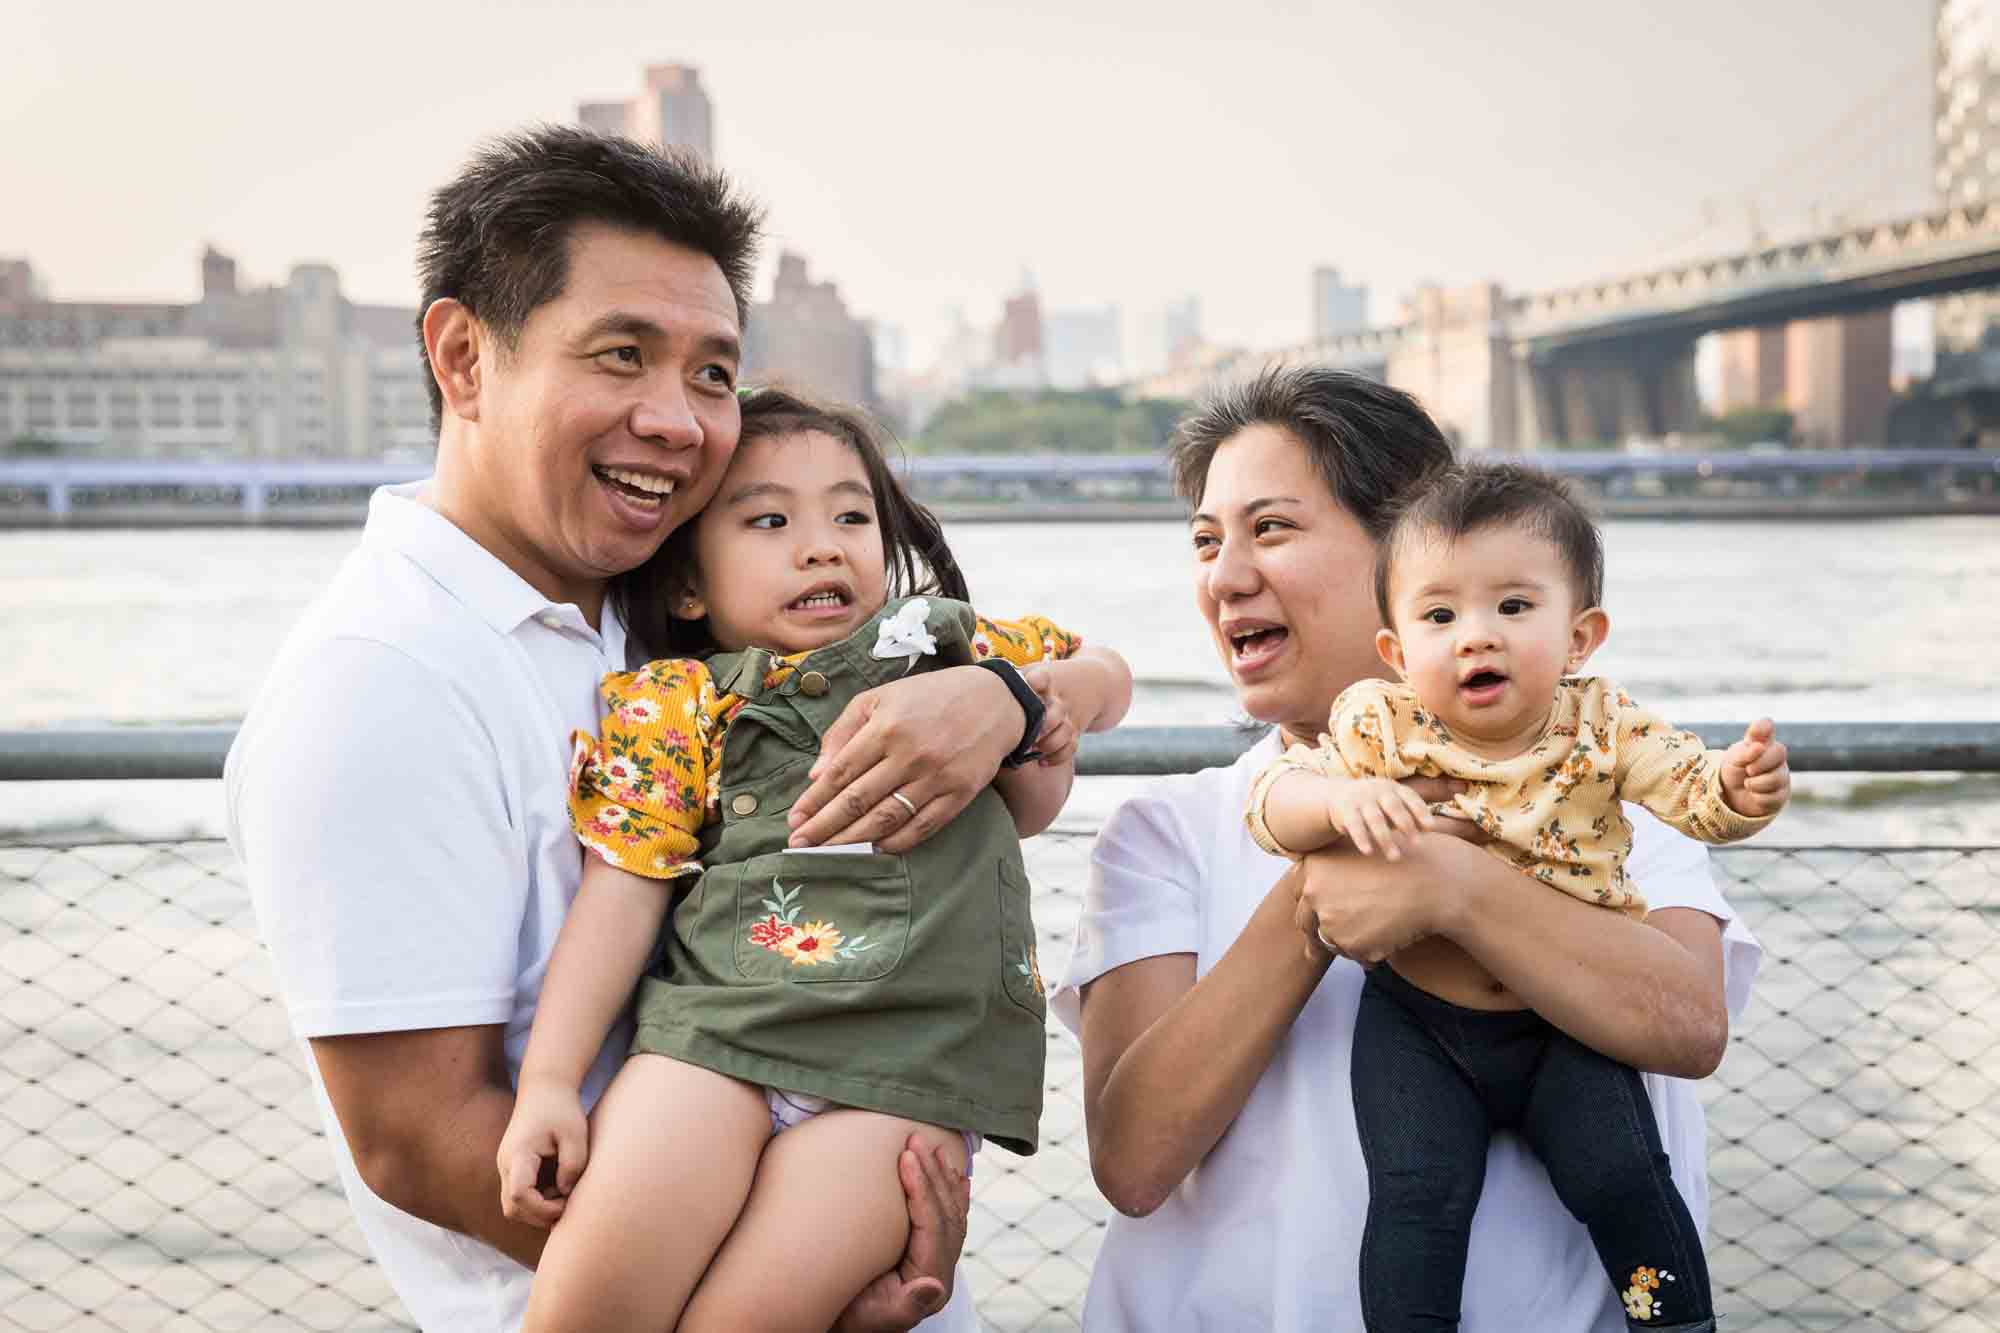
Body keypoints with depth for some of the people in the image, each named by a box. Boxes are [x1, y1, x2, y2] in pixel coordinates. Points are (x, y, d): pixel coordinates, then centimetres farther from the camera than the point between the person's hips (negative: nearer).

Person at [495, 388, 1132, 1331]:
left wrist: (1067, 698, 11)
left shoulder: (953, 650, 19)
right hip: (714, 1031, 0)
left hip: (912, 1052, 0)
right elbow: (621, 897, 5)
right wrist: (546, 1083, -4)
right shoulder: (675, 702, 10)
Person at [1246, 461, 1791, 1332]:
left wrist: (1744, 784, -29)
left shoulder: (1601, 727, -5)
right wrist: (1341, 800, -33)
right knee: (1418, 1193, -14)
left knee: (1616, 1171, -11)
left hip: (1566, 1028, 1)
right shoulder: (1381, 729, -8)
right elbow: (1272, 801, -11)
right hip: (1417, 1026, 0)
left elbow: (1695, 794, -5)